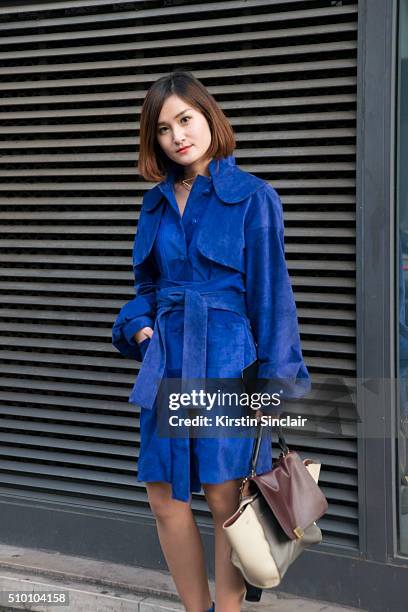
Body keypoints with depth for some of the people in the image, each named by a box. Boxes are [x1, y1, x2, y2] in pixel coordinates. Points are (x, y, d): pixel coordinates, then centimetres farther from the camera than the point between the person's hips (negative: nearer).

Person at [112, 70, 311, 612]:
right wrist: (140, 325, 0)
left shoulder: (253, 196, -5)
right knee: (165, 500, 9)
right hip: (168, 362, 6)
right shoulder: (157, 202, 11)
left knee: (225, 502, 1)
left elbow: (270, 292, -6)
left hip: (227, 362, -5)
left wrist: (271, 376, -9)